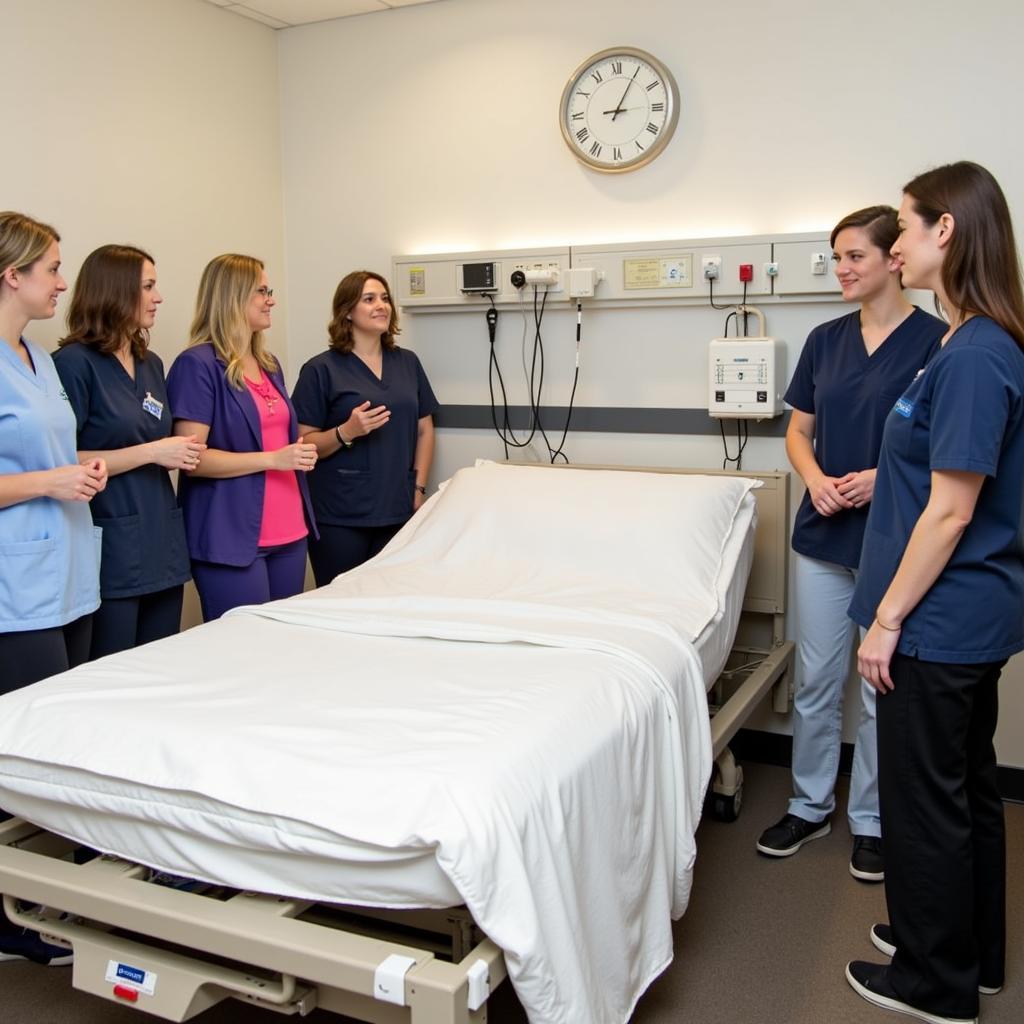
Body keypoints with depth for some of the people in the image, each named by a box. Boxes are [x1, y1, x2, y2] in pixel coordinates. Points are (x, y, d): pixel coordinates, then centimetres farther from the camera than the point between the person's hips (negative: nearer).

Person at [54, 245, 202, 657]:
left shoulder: (151, 363, 13)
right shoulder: (75, 362, -9)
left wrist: (180, 453, 3)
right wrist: (150, 452, -16)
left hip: (162, 542, 7)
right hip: (112, 547, -7)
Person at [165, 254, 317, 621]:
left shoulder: (268, 364, 16)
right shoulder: (198, 364, -9)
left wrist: (300, 453, 8)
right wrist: (271, 459, -19)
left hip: (289, 531, 8)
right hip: (233, 537, -8)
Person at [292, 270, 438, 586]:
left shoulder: (407, 362, 10)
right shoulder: (321, 370, -4)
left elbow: (424, 430, 14)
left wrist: (419, 488, 5)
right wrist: (347, 432, -22)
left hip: (398, 512, 4)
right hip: (339, 520, -4)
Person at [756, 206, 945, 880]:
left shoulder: (934, 340, -8)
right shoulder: (826, 340, 7)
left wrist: (882, 478, -21)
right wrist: (815, 479, -8)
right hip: (824, 535, 5)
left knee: (882, 688, 7)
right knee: (816, 680, 13)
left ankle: (872, 820, 25)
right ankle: (810, 806, 29)